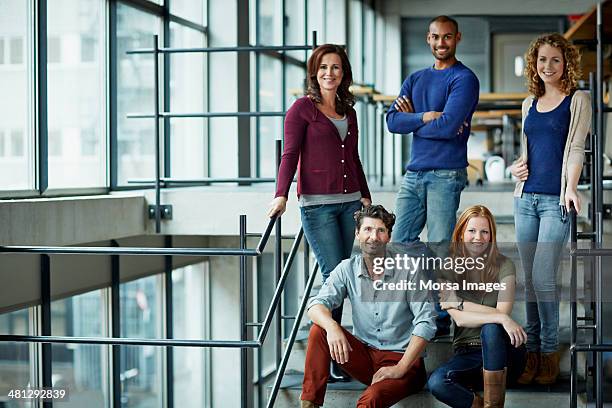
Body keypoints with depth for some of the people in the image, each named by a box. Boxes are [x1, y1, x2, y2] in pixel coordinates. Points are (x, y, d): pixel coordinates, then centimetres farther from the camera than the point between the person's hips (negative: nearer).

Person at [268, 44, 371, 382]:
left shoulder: (348, 112, 17)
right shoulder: (302, 108, 0)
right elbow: (290, 154, -7)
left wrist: (365, 196, 20)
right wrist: (281, 195, -18)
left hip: (350, 202, 6)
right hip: (317, 204, -6)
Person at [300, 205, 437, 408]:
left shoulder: (407, 270, -9)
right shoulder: (347, 269, 1)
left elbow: (425, 322, -12)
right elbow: (317, 305, -9)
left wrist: (401, 368, -19)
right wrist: (332, 326, -33)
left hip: (402, 359, -5)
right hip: (364, 354, 5)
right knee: (319, 330, -18)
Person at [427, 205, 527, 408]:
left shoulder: (504, 266, -2)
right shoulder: (448, 268, 0)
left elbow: (503, 313, -13)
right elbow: (459, 319, -13)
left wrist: (460, 303, -13)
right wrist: (500, 318, -26)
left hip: (502, 355, -1)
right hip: (466, 354, 1)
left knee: (490, 329, -36)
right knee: (436, 382, -30)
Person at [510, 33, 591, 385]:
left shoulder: (578, 100, 1)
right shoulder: (530, 103, 16)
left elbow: (576, 148, -8)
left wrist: (571, 187, -22)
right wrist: (517, 166, 4)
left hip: (556, 200, -5)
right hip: (526, 198, 5)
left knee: (543, 278, -11)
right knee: (530, 279, 7)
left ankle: (550, 351, 4)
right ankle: (533, 351, 14)